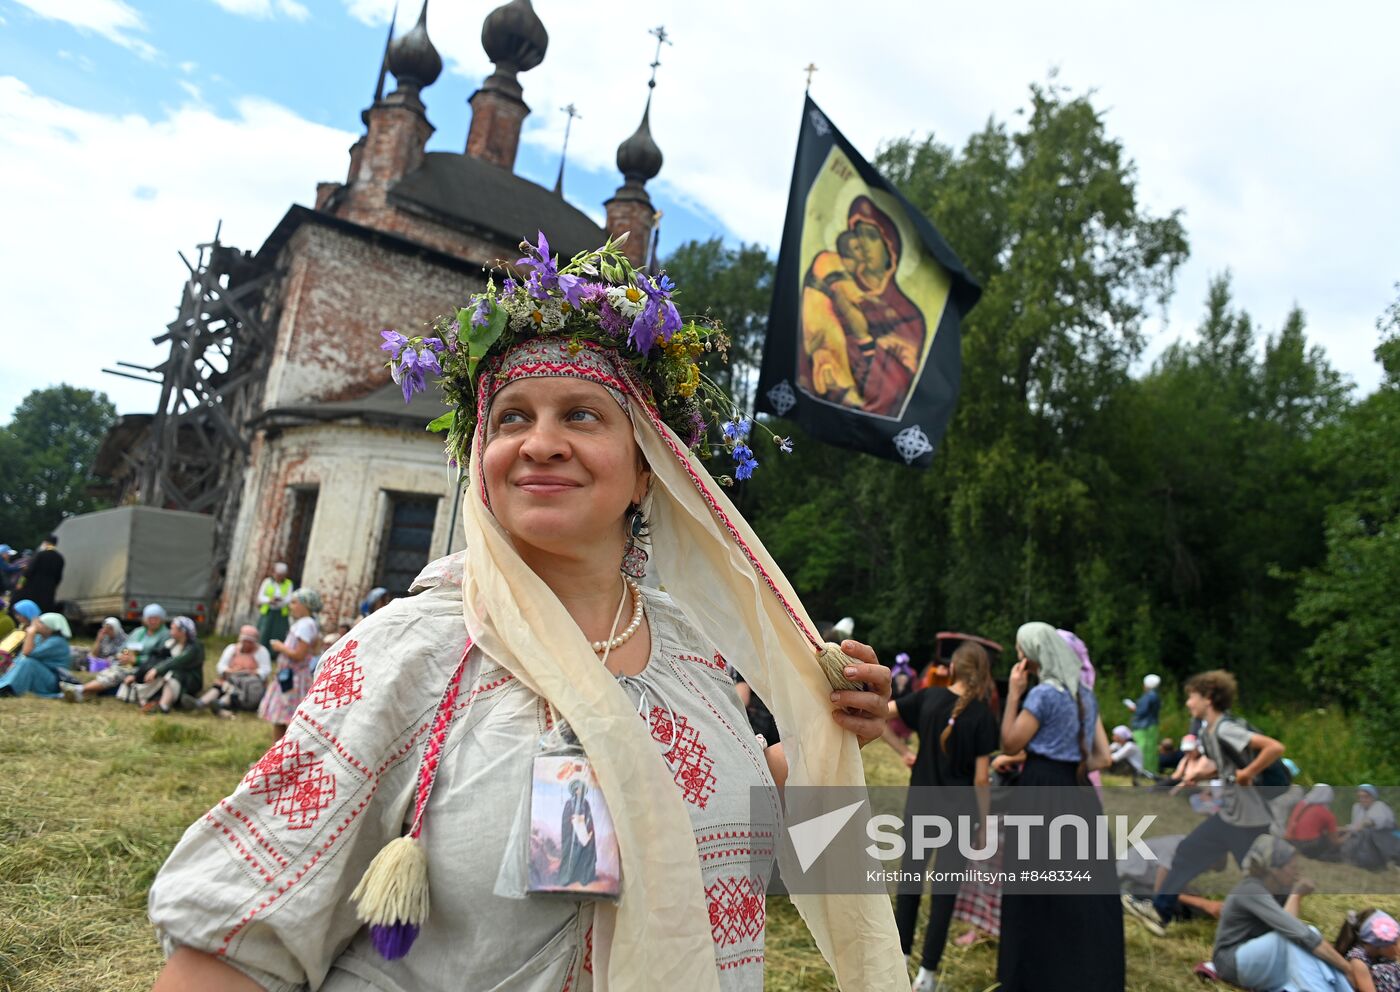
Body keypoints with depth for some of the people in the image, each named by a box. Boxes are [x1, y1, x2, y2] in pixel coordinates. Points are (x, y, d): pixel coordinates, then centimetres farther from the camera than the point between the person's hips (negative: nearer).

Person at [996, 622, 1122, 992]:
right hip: (1078, 795, 7)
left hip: (1042, 795, -7)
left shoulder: (1043, 694, -14)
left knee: (1039, 894, 4)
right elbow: (1102, 757, 12)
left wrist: (1013, 694, -7)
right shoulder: (1086, 694, 10)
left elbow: (1011, 743, -8)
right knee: (1084, 890, 13)